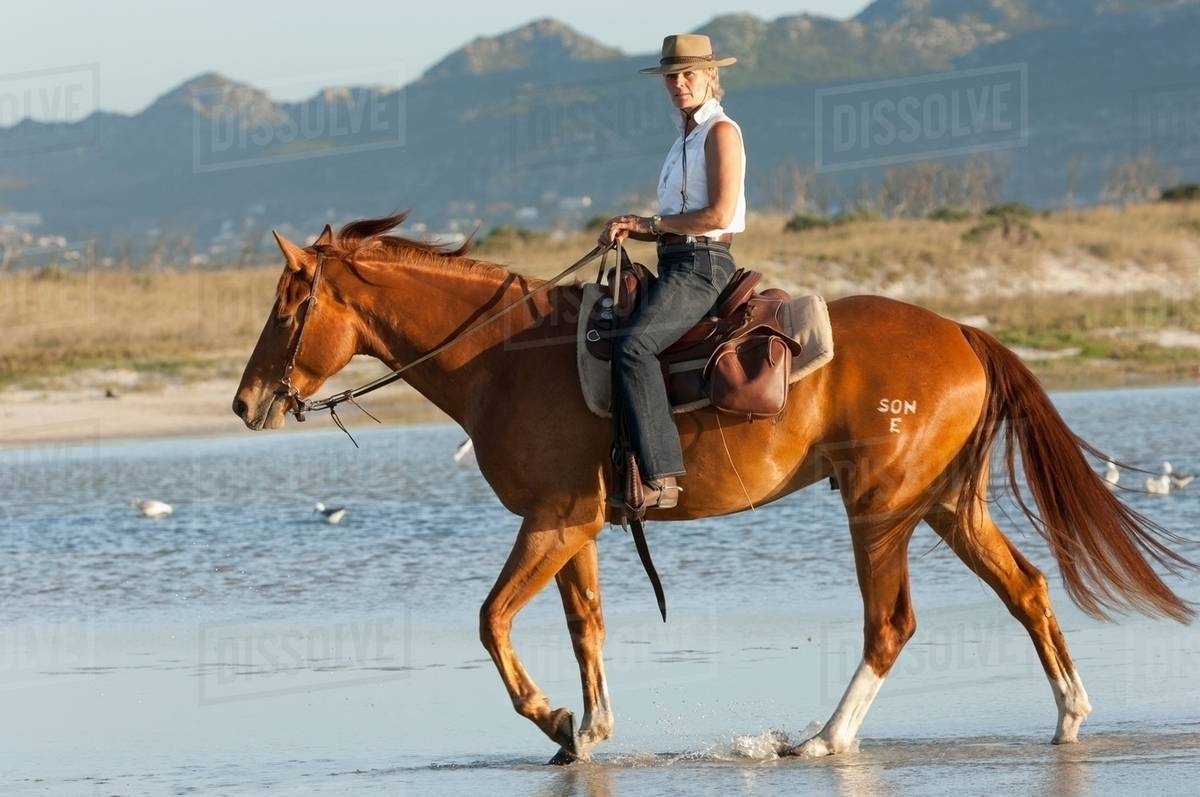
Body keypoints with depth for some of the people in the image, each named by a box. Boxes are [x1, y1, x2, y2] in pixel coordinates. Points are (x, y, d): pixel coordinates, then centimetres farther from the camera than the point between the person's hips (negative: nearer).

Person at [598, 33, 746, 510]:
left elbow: (718, 215, -17)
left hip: (702, 265, -10)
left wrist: (652, 224, -8)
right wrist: (631, 231, 4)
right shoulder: (686, 138, 20)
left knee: (633, 345, -30)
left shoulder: (721, 132, -7)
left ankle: (660, 477, -35)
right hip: (675, 265, 10)